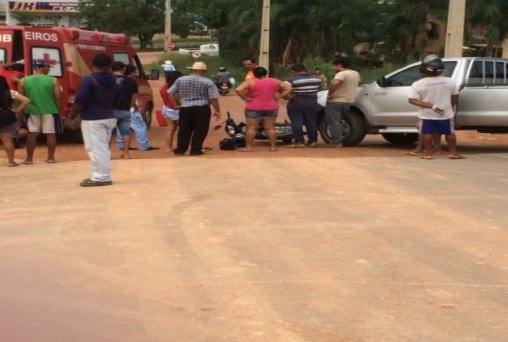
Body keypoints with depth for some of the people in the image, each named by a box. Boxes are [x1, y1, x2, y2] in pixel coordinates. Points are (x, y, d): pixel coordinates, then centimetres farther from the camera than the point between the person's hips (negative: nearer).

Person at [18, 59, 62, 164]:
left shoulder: (23, 81, -1)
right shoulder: (53, 80, -7)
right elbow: (57, 97, -7)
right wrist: (59, 111, 5)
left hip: (32, 111, 2)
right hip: (50, 111, -2)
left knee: (32, 134, 9)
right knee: (50, 134, 6)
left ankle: (29, 158, 12)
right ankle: (51, 158, 9)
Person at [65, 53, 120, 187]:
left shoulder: (88, 80, -13)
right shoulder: (113, 82, 9)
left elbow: (79, 102, -15)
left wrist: (71, 118, -7)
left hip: (93, 120, -8)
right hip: (109, 118, 8)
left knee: (96, 149, -3)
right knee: (103, 148, 17)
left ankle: (100, 178, -1)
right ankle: (104, 176, 21)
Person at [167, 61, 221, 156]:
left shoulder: (180, 80, 7)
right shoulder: (208, 82, -3)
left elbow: (170, 93, 7)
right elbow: (213, 98, -6)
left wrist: (176, 104, 11)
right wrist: (217, 110, 1)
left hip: (185, 108, 3)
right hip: (202, 108, -3)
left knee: (184, 130, 11)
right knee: (200, 130, 5)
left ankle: (180, 149, 12)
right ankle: (195, 150, 4)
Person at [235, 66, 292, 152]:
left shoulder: (250, 82, -5)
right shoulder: (275, 81, 4)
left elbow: (239, 90, -16)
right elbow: (288, 88, 5)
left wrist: (245, 98, -7)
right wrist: (278, 97, 3)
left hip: (254, 108, -3)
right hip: (271, 108, 3)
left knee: (251, 128, 2)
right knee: (270, 128, 8)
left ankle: (248, 147, 1)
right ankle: (273, 146, 9)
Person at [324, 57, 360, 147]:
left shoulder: (342, 74, -17)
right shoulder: (356, 74, 11)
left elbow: (335, 83, -37)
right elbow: (357, 83, 31)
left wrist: (330, 94, -24)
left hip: (335, 101, -9)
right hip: (348, 101, 9)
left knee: (333, 122, -5)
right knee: (337, 122, 19)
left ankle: (336, 142, -9)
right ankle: (337, 140, 18)